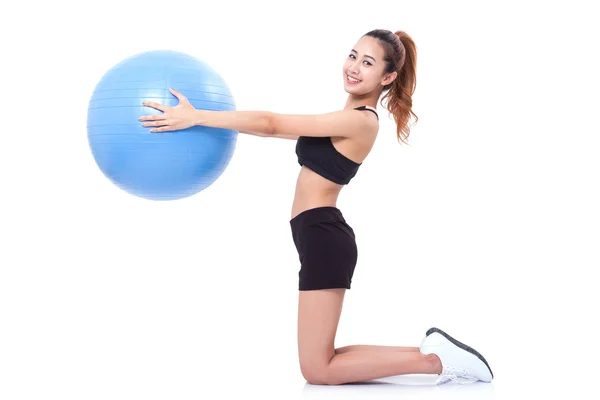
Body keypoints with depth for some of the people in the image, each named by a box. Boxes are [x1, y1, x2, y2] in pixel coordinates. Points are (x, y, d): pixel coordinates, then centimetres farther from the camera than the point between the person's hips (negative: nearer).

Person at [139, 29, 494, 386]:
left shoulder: (360, 120, -14)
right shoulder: (351, 119, 16)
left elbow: (273, 124, -15)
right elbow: (281, 128, 20)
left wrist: (196, 117, -13)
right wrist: (206, 119, 18)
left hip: (322, 238, -10)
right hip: (322, 238, 10)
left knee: (318, 370, -4)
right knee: (320, 363, 13)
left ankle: (436, 359, -1)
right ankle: (435, 350, 14)